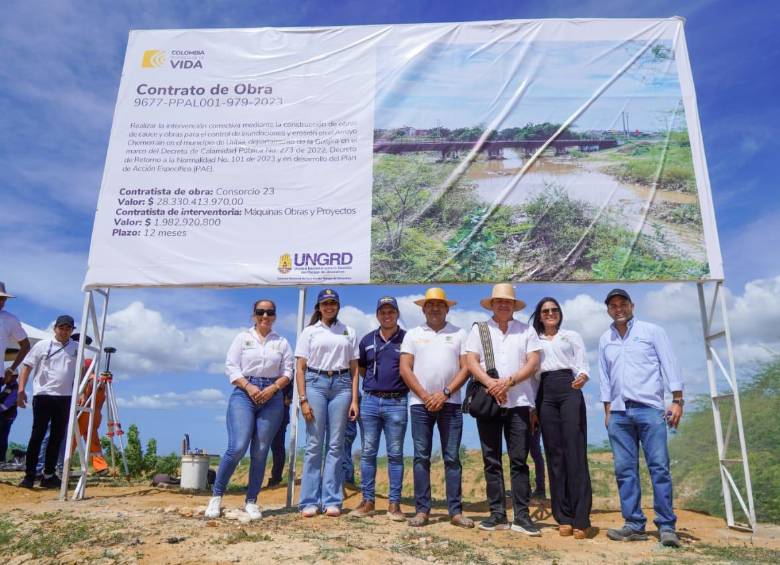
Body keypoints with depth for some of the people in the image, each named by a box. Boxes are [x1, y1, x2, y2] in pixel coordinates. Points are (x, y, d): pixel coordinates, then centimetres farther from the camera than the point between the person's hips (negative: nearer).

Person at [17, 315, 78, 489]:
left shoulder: (77, 348, 10)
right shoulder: (42, 345, 3)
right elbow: (27, 367, 2)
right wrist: (21, 390, -8)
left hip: (65, 397, 3)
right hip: (43, 396, -3)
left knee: (57, 436, 6)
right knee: (37, 435, -3)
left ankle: (48, 475, 15)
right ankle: (29, 475, 3)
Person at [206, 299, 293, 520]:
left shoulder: (282, 342, 14)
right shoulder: (242, 338, 10)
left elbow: (287, 372, 8)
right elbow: (231, 367, 1)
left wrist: (273, 388, -9)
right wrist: (249, 387, -12)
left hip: (272, 397, 2)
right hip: (243, 394, -2)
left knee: (260, 452, 2)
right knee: (237, 447, -14)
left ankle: (251, 501, 13)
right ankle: (216, 495, 3)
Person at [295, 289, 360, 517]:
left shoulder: (348, 332, 12)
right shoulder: (309, 332, 8)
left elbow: (354, 369, 10)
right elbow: (300, 368, 3)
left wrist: (354, 400, 1)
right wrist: (303, 400, -6)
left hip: (341, 385, 2)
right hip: (315, 383, -1)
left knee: (336, 445, 2)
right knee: (314, 444, -1)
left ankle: (332, 500, 10)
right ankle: (310, 501, 8)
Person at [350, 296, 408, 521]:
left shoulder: (407, 339, 2)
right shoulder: (367, 340, 11)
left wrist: (403, 385, -3)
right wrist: (374, 382, 9)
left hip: (396, 403, -2)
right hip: (370, 401, 3)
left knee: (395, 454, 3)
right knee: (368, 453, 6)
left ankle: (394, 503, 11)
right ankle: (368, 501, 15)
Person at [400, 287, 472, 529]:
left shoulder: (459, 334, 10)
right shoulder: (413, 334, 10)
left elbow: (466, 368, 2)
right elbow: (405, 369, 2)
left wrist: (445, 393, -10)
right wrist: (425, 396, -7)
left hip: (450, 403, 0)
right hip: (420, 403, 0)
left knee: (452, 458, 2)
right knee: (421, 457, 2)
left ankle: (456, 511, 8)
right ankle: (422, 510, 10)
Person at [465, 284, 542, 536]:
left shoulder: (526, 330, 9)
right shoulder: (479, 329, 9)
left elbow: (533, 362, 0)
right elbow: (471, 361, 0)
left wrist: (508, 382, -13)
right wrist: (491, 383, -15)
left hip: (519, 403, 0)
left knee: (519, 460, 0)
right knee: (492, 460, 5)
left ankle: (521, 516, 7)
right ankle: (498, 514, 13)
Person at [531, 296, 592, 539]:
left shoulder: (572, 336, 16)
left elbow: (582, 365, 6)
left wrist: (582, 377, -18)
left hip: (569, 390, -2)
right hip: (545, 394, 2)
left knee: (575, 452, -10)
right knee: (554, 454, 0)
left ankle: (581, 520, -10)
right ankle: (563, 518, 5)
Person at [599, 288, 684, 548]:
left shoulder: (652, 331, 5)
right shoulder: (605, 340, 15)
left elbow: (669, 365, 1)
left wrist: (677, 401, -6)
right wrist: (607, 410, 12)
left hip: (649, 409, -3)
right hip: (619, 412, 4)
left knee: (659, 467, -5)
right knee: (625, 470, 3)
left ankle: (666, 526, 3)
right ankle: (634, 524, 9)